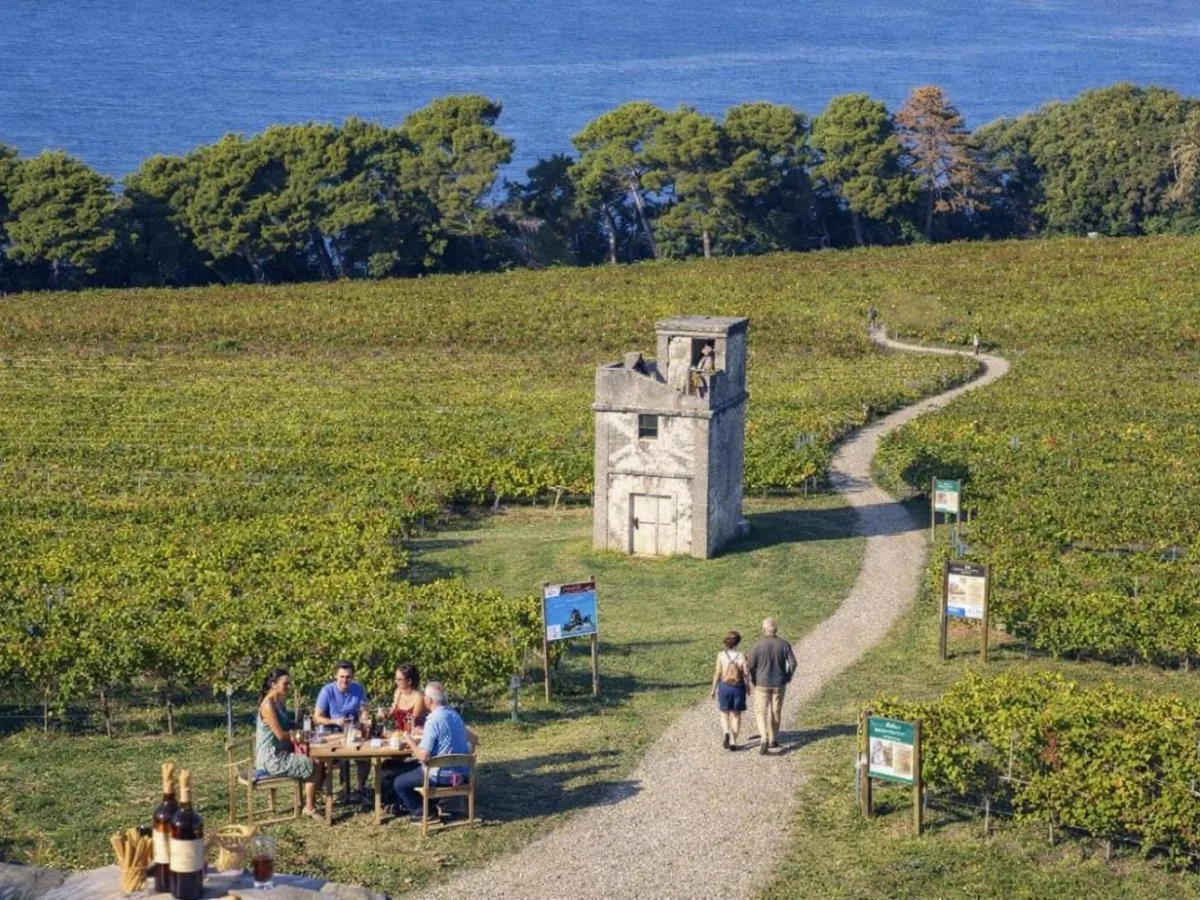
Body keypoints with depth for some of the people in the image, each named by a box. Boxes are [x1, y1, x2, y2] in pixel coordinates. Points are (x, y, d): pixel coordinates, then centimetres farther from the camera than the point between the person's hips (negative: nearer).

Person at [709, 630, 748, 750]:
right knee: (736, 715, 14)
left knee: (724, 714, 13)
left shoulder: (721, 655, -11)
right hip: (738, 687, 0)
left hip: (724, 686, 0)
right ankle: (733, 742, 13)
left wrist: (713, 689, 2)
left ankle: (727, 734, -13)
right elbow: (746, 674, -7)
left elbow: (717, 673, -8)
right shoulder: (742, 656, -10)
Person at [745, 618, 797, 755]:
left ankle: (764, 738, -13)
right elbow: (793, 663, -6)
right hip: (779, 684, 2)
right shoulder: (784, 644, -5)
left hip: (762, 683, -2)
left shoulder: (758, 645, -13)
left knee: (761, 711, 5)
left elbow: (750, 665, -11)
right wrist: (788, 677, 10)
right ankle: (773, 740, 24)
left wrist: (752, 680, 5)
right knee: (775, 712, 16)